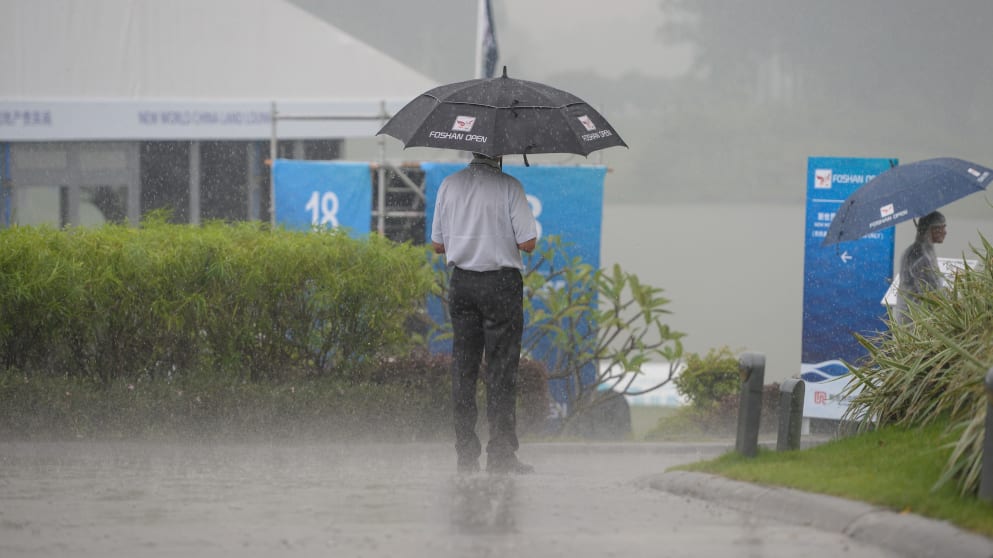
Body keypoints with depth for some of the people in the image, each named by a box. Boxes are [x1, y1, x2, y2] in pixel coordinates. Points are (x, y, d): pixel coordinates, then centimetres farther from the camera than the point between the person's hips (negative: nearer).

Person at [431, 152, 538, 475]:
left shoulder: (449, 185, 4)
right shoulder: (508, 186, -10)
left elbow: (438, 245, 8)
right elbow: (527, 243, -12)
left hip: (461, 282, 4)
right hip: (501, 283, -4)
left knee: (463, 367, 9)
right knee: (501, 369, 0)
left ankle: (466, 456, 8)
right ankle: (501, 455, -1)